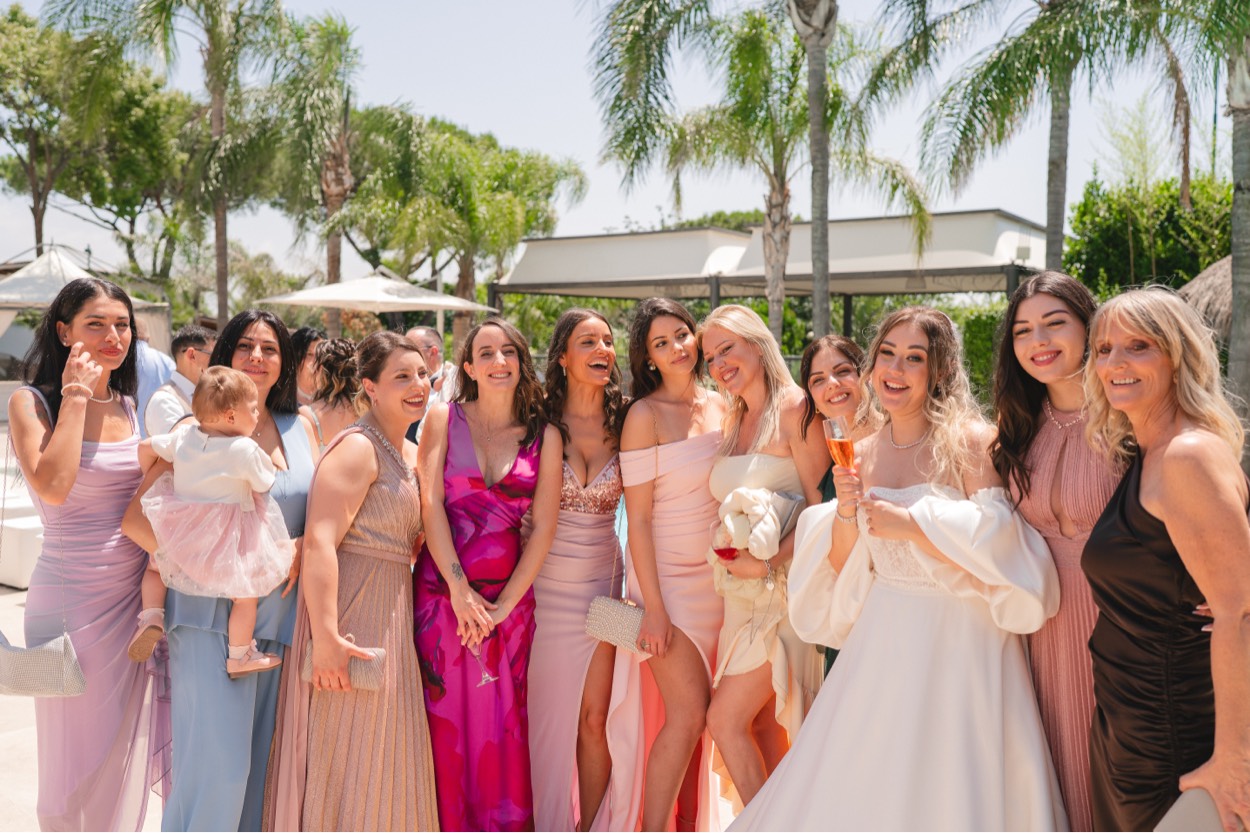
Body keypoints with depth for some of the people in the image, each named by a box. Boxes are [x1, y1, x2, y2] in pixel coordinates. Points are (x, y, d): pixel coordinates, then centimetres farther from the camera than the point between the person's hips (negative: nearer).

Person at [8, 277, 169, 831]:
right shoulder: (31, 402, -5)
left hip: (137, 597, 5)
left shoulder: (135, 406, 9)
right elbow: (53, 486, -22)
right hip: (73, 602, -4)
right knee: (79, 761, 6)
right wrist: (76, 396, -16)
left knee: (128, 758, 11)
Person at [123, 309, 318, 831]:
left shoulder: (300, 429, 13)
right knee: (218, 766, -9)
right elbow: (135, 515, -5)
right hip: (212, 616, -4)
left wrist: (301, 546, -5)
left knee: (264, 765, 9)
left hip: (281, 617, 5)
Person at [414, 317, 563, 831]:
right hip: (440, 591, -1)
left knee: (500, 726, 6)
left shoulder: (544, 437, 4)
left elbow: (543, 528, 0)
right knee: (442, 721, 4)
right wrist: (459, 589, -13)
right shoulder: (444, 419, 2)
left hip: (508, 598, 1)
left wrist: (505, 604, -7)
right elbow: (431, 503, -6)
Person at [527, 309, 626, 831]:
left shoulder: (623, 425, 1)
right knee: (545, 715, 8)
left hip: (601, 582, 1)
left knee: (595, 720, 4)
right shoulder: (541, 421, -5)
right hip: (544, 585, -1)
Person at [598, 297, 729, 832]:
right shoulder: (645, 415, -10)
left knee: (696, 714, 10)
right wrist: (652, 606, -16)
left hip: (715, 577, 6)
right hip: (666, 576, -5)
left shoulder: (718, 405, 8)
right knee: (687, 714, -8)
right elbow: (638, 517, -12)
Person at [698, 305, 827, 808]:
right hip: (744, 591, 8)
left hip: (782, 587, -7)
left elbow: (821, 505, -16)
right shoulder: (734, 420, 13)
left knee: (726, 718, -7)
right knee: (763, 724, 10)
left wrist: (769, 562, -22)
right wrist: (728, 552, 4)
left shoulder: (794, 409, -11)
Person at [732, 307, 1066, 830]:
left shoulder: (970, 441, -9)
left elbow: (994, 546, -17)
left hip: (960, 642, -4)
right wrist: (846, 511, -8)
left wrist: (909, 523, -16)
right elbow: (843, 569, 9)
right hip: (883, 643, 5)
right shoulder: (862, 455, 6)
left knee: (944, 791, 3)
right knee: (854, 789, 10)